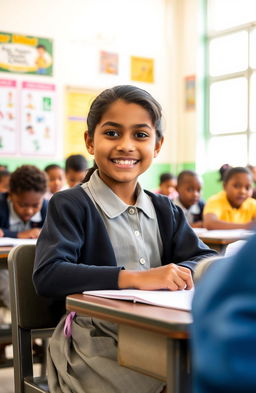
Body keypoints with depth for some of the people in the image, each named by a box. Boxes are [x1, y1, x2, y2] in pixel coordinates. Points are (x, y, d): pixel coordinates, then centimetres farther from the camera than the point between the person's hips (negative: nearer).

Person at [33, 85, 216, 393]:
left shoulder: (165, 210, 16)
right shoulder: (70, 205, -4)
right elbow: (46, 276, -18)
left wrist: (182, 272, -15)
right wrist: (135, 278, -26)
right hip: (95, 343, -5)